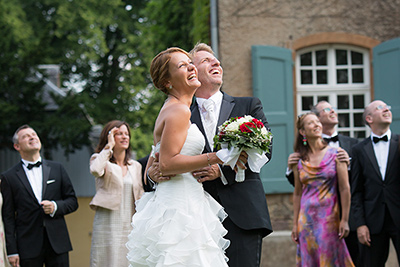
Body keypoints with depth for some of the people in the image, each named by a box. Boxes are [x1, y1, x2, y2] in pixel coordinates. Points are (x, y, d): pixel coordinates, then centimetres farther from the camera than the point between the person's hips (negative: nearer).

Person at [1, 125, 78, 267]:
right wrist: (11, 251, -5)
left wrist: (56, 207, -9)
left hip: (57, 243, 2)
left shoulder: (57, 169, 11)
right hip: (29, 248, -2)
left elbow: (72, 201, 13)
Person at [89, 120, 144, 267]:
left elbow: (140, 198, 17)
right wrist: (110, 145, -11)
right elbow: (96, 170, -21)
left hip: (130, 226, 4)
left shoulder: (136, 166, 17)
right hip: (107, 224, -4)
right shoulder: (101, 160, 4)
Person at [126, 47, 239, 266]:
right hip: (179, 208, -10)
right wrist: (216, 158, -18)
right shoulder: (179, 111, -10)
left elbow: (152, 169, 22)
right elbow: (167, 163, -19)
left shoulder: (169, 110, 20)